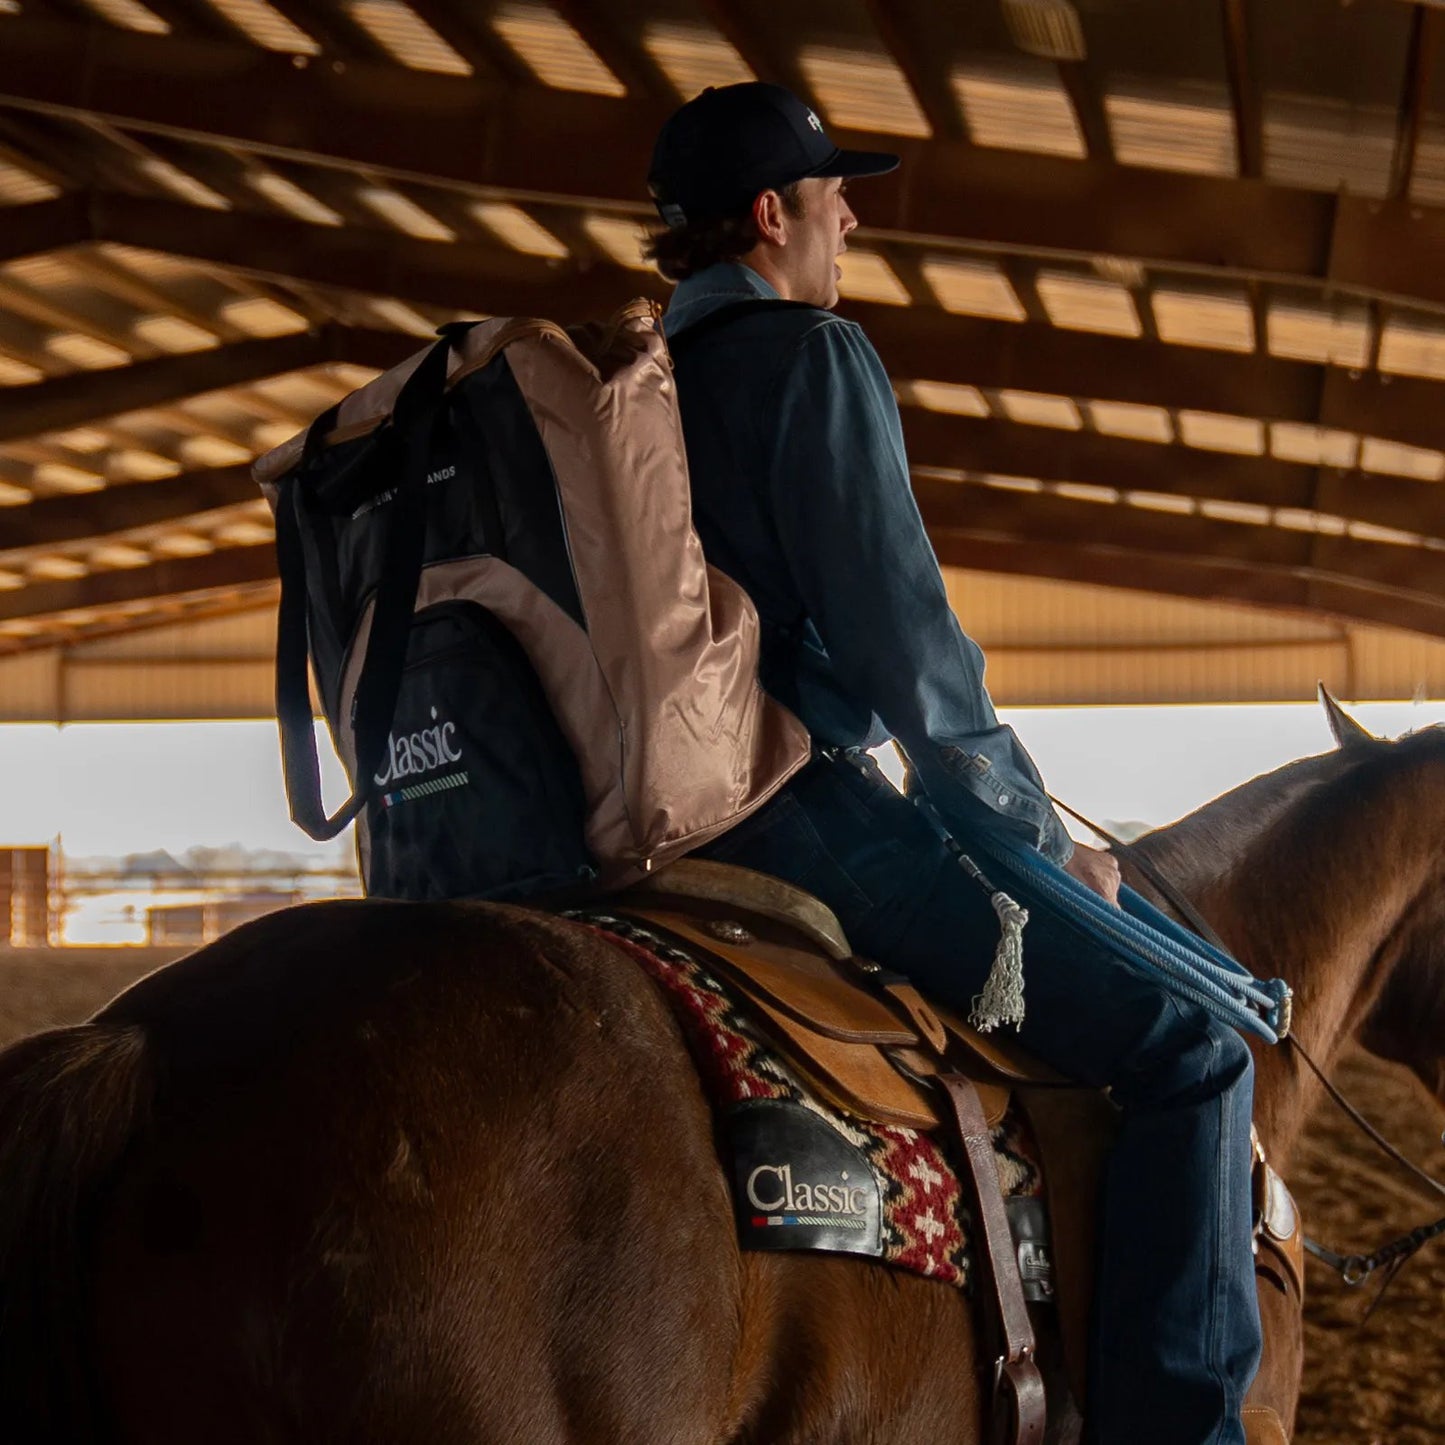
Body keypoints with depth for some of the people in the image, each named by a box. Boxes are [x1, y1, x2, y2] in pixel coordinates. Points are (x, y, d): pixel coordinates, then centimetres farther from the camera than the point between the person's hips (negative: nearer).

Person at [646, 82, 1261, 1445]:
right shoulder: (811, 355, -8)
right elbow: (907, 643, -15)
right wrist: (1047, 840, -4)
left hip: (673, 819, 10)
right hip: (805, 809, -10)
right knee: (1188, 1039, -10)